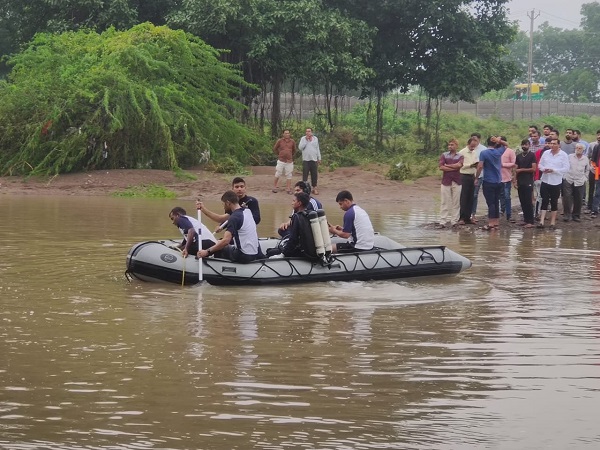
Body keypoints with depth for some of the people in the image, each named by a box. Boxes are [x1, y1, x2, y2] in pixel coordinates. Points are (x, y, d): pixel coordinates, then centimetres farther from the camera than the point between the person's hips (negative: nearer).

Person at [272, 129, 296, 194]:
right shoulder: (280, 141, -3)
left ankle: (288, 189, 10)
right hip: (281, 161, -2)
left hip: (289, 161, 2)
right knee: (277, 174, 2)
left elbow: (294, 150, 17)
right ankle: (274, 187, 14)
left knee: (289, 175, 4)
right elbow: (274, 148, 9)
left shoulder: (292, 141, 3)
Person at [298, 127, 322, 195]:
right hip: (306, 160, -2)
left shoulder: (315, 139, 8)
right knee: (305, 174, -3)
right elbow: (300, 147, -11)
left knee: (314, 175, 4)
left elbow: (317, 149, 14)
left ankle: (314, 188, 11)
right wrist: (306, 140, -14)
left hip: (314, 160, 2)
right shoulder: (303, 138, 0)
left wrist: (319, 158, 13)